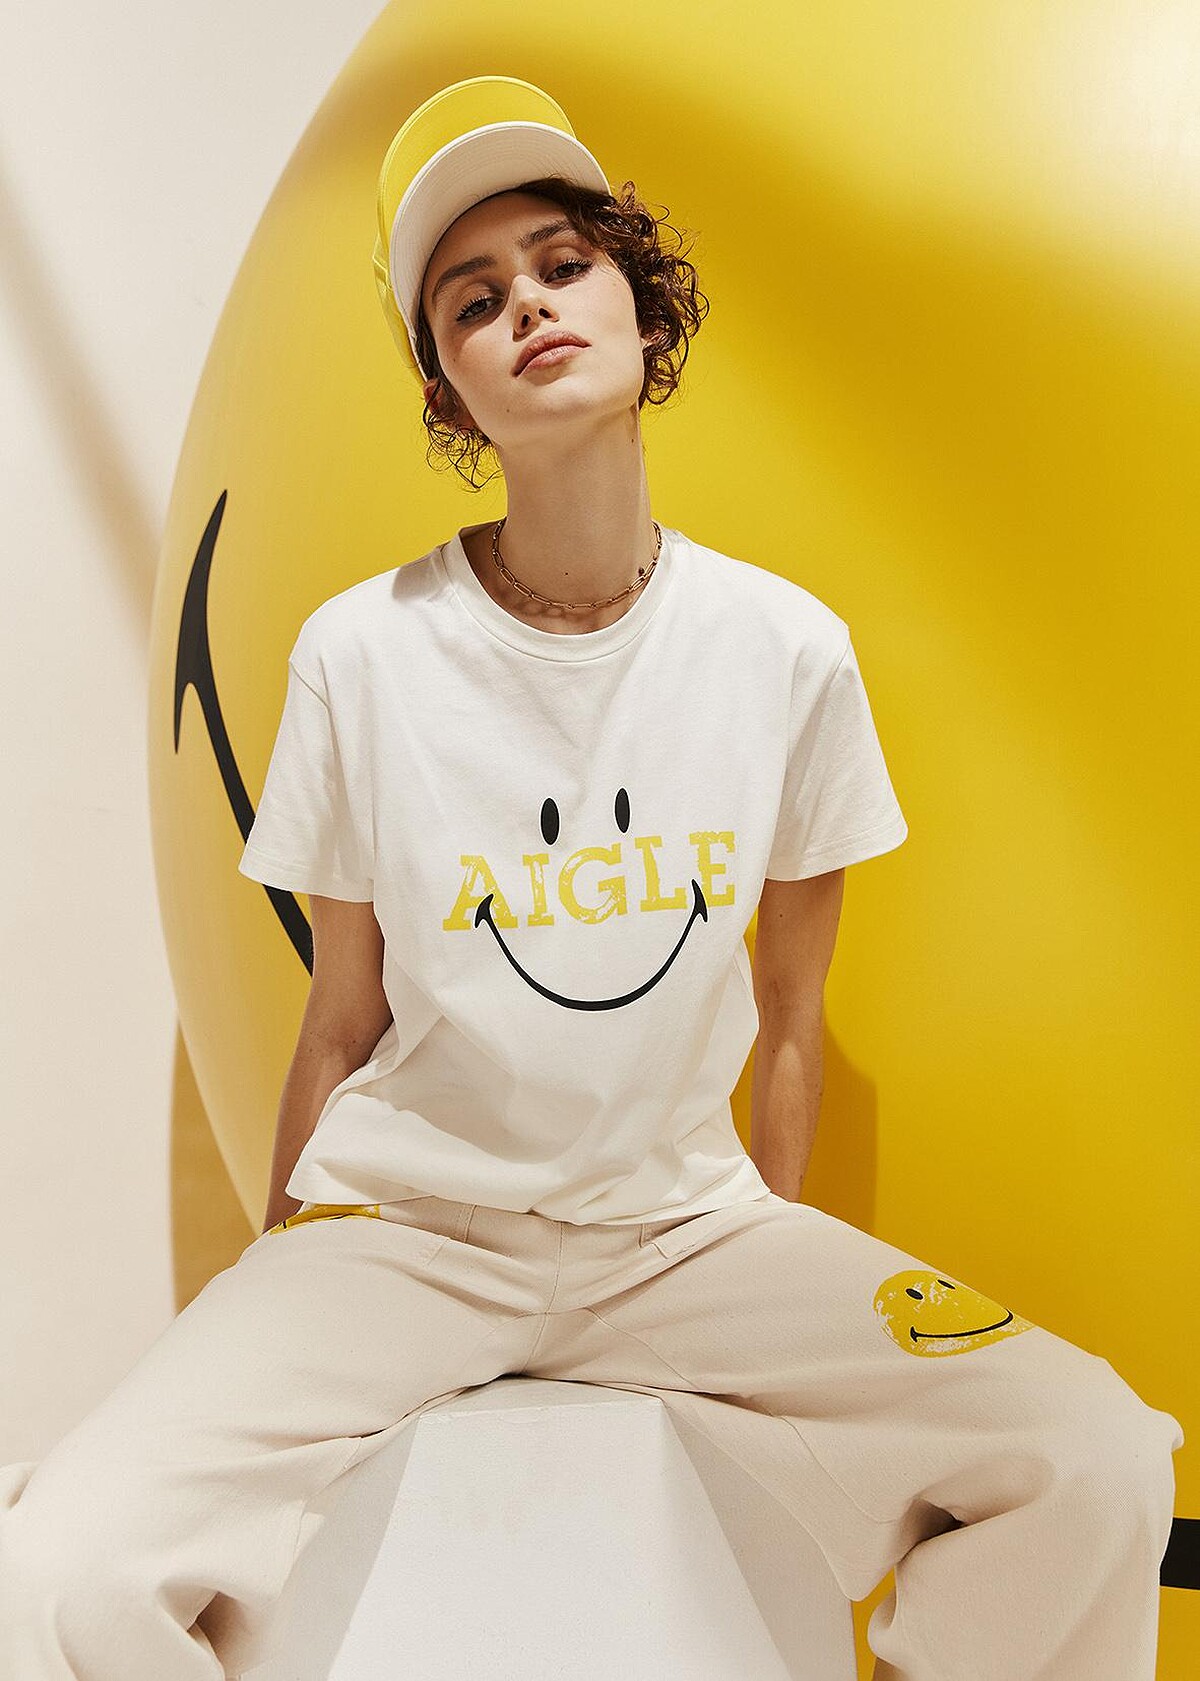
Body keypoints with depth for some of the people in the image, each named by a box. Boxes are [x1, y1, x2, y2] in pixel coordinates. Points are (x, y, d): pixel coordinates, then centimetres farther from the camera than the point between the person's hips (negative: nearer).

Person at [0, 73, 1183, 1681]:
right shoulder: (360, 653, -10)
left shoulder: (788, 647, -5)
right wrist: (284, 1339, 8)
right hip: (405, 1220, -1)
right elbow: (343, 1028, 0)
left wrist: (781, 1298, 12)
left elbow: (790, 1024, 4)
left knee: (1100, 1458, -17)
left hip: (686, 1219, 2)